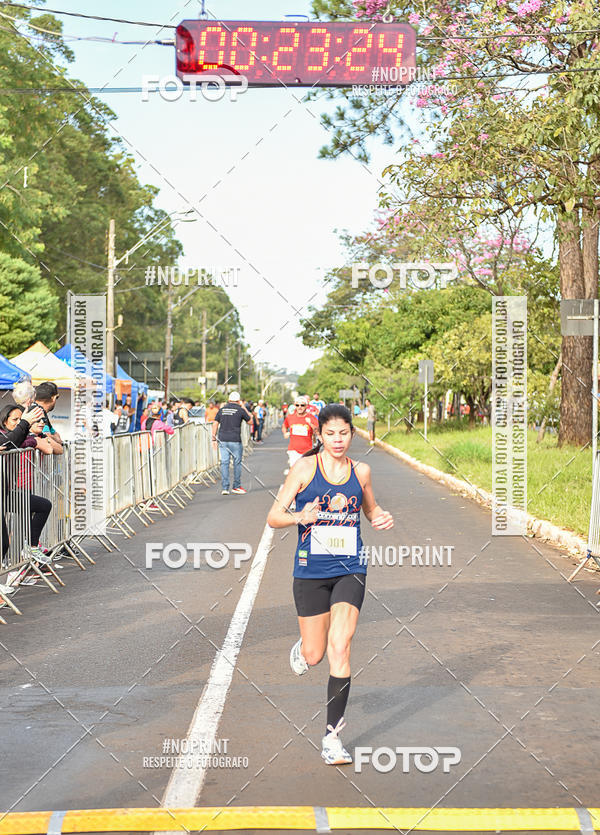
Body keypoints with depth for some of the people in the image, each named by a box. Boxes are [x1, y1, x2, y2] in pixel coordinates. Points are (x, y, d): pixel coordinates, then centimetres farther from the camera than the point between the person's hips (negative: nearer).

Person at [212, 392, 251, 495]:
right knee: (237, 462, 9)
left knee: (224, 463, 3)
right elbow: (250, 419, 11)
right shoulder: (240, 410, -3)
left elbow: (215, 424, 6)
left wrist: (214, 438, 11)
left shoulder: (222, 409, 8)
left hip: (223, 440, 3)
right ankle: (236, 486, 16)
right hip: (235, 440, -3)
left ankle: (224, 488, -2)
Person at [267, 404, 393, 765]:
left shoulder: (361, 471, 4)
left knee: (339, 647, -12)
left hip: (350, 570, 1)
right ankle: (302, 648, 47)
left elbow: (370, 509, 22)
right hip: (311, 570, -1)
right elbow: (274, 516, -6)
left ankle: (332, 735, -4)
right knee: (314, 656, 7)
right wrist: (299, 517, -26)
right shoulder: (305, 468, -5)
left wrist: (383, 517, -1)